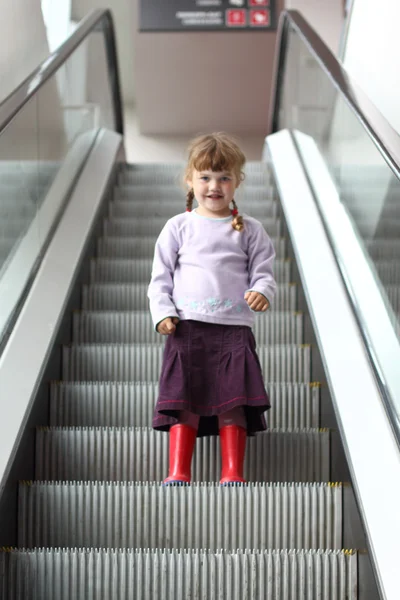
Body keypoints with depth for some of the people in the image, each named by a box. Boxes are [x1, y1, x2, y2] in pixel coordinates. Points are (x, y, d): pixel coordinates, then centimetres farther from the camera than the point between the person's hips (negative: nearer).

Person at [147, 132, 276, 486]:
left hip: (234, 328, 0)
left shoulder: (250, 230, 11)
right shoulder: (178, 227, 10)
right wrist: (162, 313, -5)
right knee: (184, 402, -5)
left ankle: (233, 473, 0)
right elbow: (161, 277, 10)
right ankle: (178, 472, -3)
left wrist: (262, 291, -15)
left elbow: (263, 272, 8)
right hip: (187, 327, 0)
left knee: (233, 402, -4)